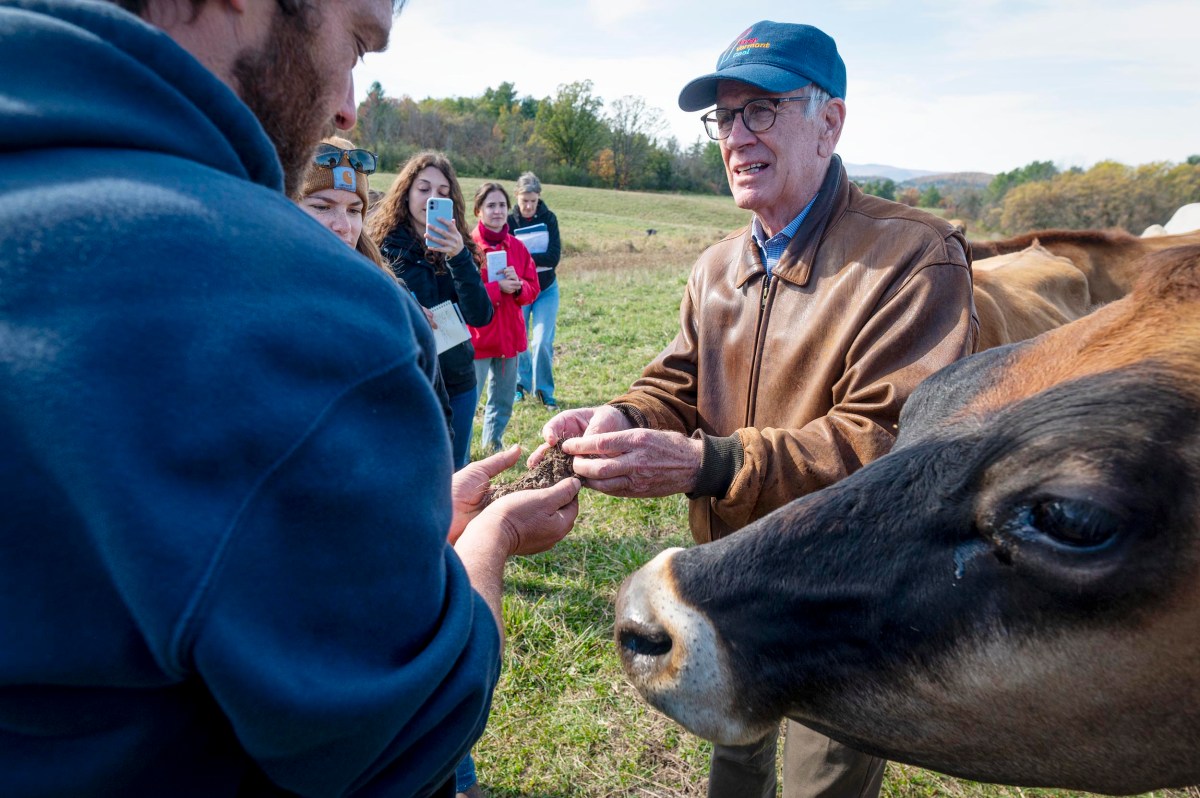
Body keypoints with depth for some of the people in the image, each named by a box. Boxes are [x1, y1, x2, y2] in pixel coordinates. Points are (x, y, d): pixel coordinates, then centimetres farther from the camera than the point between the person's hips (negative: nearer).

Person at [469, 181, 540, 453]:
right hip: (477, 336, -5)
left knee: (503, 401, 16)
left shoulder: (517, 247, 8)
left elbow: (533, 289, 8)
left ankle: (493, 444, 34)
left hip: (510, 336, 6)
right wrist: (497, 287, -22)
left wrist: (517, 286, -14)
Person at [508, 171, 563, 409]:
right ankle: (521, 385, 27)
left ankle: (544, 390, 8)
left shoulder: (548, 218, -2)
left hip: (547, 290, 0)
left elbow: (554, 257, -12)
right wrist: (539, 260, -21)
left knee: (542, 342, -8)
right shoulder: (509, 222, -5)